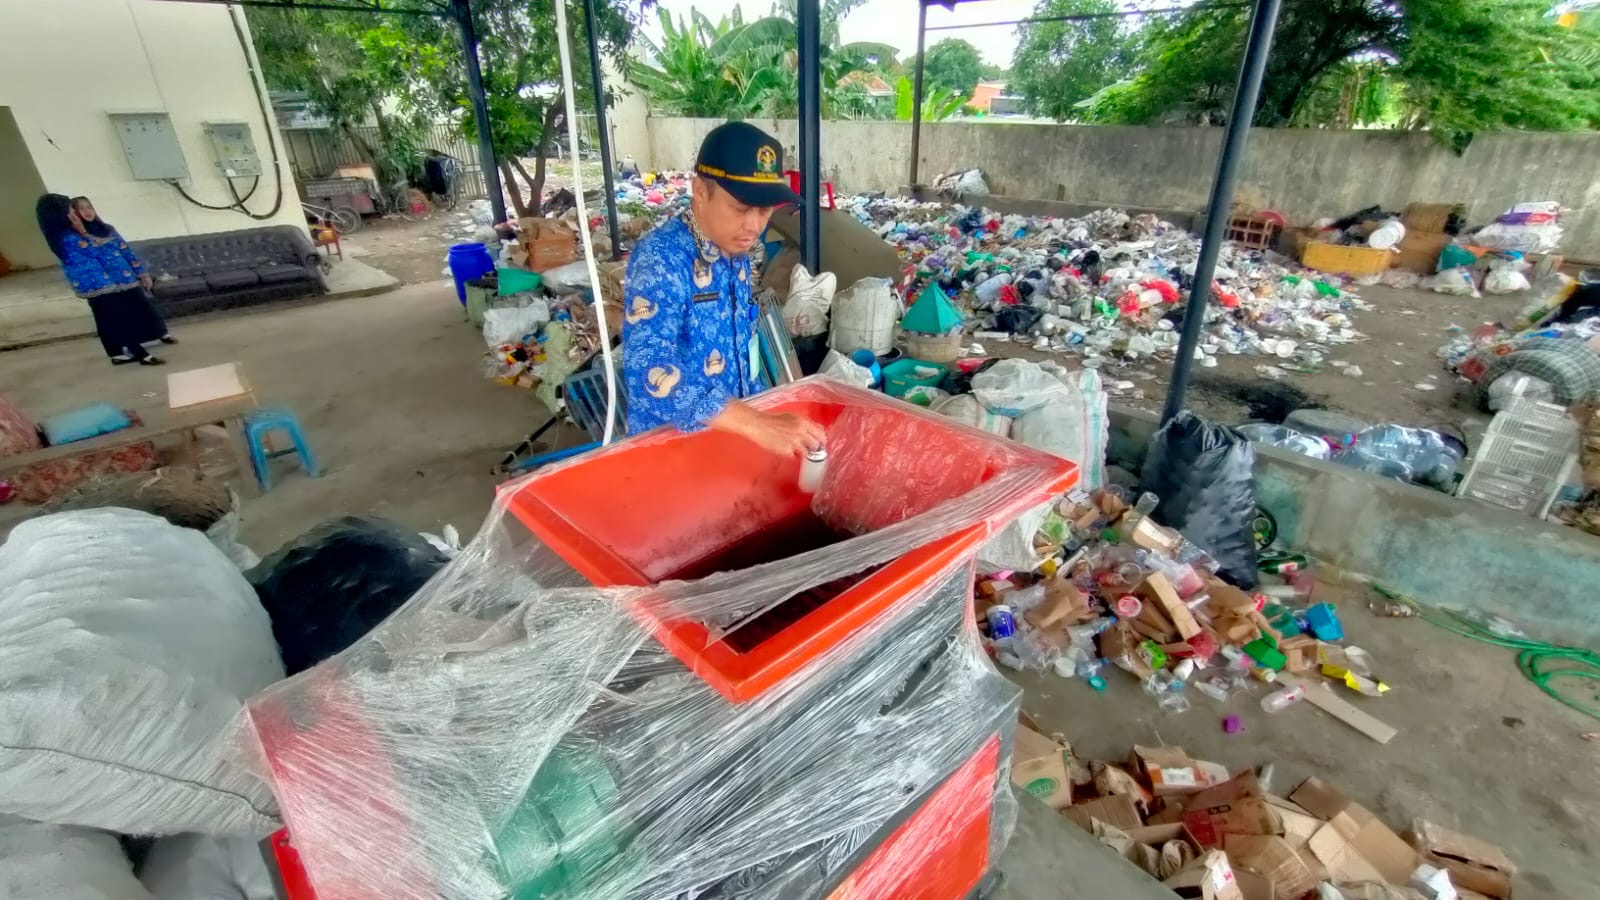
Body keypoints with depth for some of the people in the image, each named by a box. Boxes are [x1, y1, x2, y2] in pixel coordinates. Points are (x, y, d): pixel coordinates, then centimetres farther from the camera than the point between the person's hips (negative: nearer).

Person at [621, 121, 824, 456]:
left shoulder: (736, 252, 0)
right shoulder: (660, 259, -23)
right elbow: (651, 373, -36)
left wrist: (758, 414, 11)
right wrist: (759, 426, -40)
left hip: (732, 437, 7)